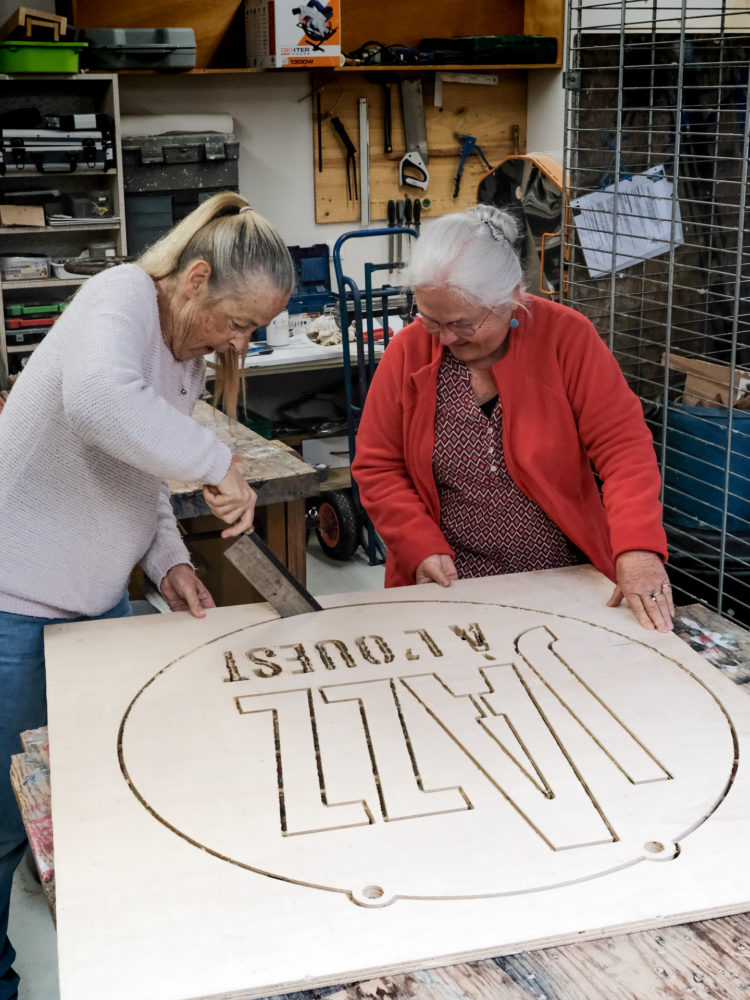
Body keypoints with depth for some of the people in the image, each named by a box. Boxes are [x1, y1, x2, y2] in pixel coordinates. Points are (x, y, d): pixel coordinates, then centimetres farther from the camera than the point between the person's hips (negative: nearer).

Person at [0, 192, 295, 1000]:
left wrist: (168, 560, 1)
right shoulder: (120, 300, -18)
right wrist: (217, 464, -31)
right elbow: (99, 403, -42)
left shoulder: (189, 353, 9)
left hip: (96, 602, 8)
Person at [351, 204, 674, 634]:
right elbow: (377, 466, 2)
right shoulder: (409, 351, -3)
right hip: (449, 586, -3)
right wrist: (421, 548, -13)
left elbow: (623, 445, -12)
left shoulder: (566, 336, -8)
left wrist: (638, 550, -27)